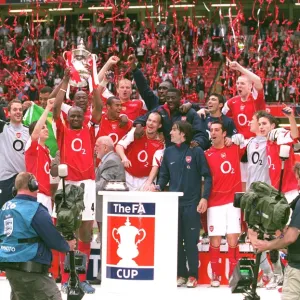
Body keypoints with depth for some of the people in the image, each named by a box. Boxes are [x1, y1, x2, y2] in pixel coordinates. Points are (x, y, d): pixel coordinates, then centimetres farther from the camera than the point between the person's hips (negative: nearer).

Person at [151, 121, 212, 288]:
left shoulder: (196, 152, -3)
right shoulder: (169, 152, 10)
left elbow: (207, 176, -4)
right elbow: (164, 175, 15)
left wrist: (204, 197, -12)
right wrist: (159, 187, -5)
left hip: (192, 204, -4)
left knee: (191, 242, -1)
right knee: (176, 241, 6)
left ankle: (193, 275, 7)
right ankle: (181, 274, 13)